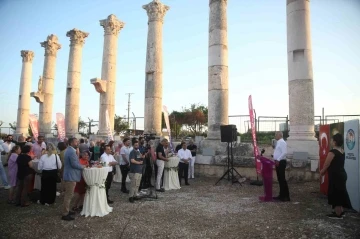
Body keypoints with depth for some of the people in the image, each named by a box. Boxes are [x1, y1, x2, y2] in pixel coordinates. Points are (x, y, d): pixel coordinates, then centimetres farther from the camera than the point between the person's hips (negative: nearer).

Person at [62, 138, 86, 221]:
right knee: (69, 195, -3)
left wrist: (80, 165, 11)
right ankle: (65, 214, 4)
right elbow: (74, 164, -24)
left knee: (68, 195, 20)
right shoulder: (71, 152, -21)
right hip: (71, 176, -11)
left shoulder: (69, 150, 13)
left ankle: (66, 210, 31)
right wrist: (83, 166, -9)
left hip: (69, 176, 11)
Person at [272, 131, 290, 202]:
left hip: (280, 162, -10)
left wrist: (278, 160, -22)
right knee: (280, 179, 13)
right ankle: (282, 195, 20)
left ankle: (286, 196, 1)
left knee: (282, 179, -6)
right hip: (278, 162, 10)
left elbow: (284, 152, -22)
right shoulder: (278, 143, 17)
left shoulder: (282, 142, -13)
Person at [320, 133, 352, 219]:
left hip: (336, 176, -9)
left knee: (335, 194, 2)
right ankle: (341, 211, 30)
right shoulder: (342, 151, 8)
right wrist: (325, 171, 18)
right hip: (342, 174, 9)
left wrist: (322, 172, 5)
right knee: (340, 193, 19)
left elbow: (326, 164, -14)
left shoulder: (333, 152, -20)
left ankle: (338, 214, 10)